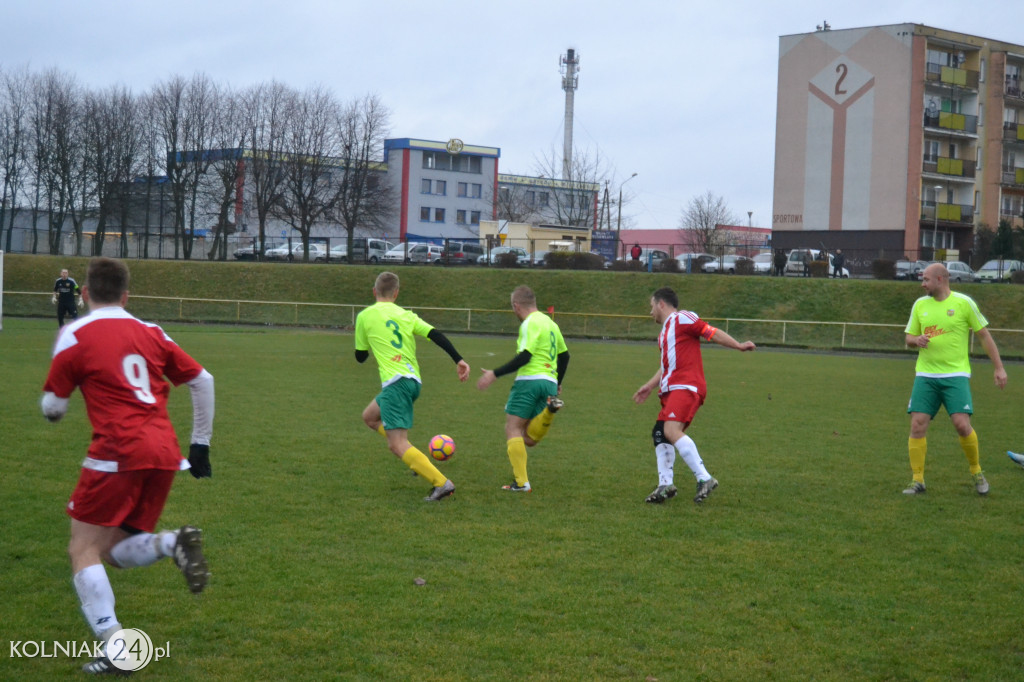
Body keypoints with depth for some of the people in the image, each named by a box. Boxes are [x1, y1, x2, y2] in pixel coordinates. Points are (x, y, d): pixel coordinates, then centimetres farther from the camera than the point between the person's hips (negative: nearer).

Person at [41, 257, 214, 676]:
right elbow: (203, 381, 16)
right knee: (114, 551, 16)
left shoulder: (76, 335, 2)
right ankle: (173, 543, -14)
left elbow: (52, 408, 5)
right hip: (165, 453, 6)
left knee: (84, 550, 5)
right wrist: (200, 444, 22)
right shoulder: (150, 333, 16)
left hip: (118, 453, -5)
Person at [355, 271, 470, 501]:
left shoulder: (365, 316, 3)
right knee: (369, 416, 27)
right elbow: (436, 335, 0)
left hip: (396, 382, -7)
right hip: (414, 381, 7)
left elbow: (360, 356, 13)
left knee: (397, 445, -10)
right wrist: (459, 360, -4)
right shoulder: (407, 316, 14)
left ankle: (441, 483, -23)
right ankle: (417, 459, 15)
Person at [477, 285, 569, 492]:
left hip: (530, 380, -8)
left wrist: (495, 374, -16)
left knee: (513, 428, 0)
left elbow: (525, 356, -17)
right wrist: (558, 383, 40)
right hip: (550, 382, 8)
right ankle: (550, 408, -17)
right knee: (529, 439, 7)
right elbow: (564, 355, 28)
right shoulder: (551, 323, 21)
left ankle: (521, 482, -8)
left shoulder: (530, 323, -6)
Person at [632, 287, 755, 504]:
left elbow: (712, 332, -6)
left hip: (686, 387, -11)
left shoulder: (682, 319, -2)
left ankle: (704, 478, -27)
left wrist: (738, 346, -12)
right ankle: (665, 485, 6)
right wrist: (649, 386, 32)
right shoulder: (664, 333, 26)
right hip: (672, 389, 11)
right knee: (659, 434, 7)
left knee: (671, 430, -25)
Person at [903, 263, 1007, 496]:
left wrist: (999, 368, 0)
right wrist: (916, 340, -9)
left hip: (956, 375, -3)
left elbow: (984, 335, 2)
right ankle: (918, 480, 5)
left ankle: (977, 472, 10)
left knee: (962, 424, -14)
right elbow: (909, 338, 16)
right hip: (925, 376, 4)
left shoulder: (963, 302, -4)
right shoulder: (920, 304, 8)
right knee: (917, 425, -7)